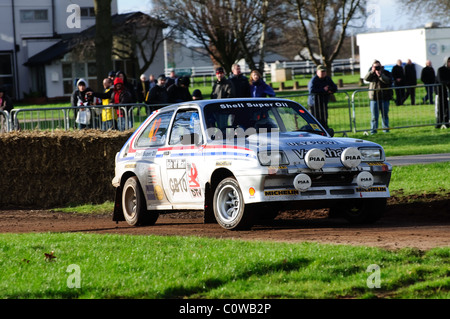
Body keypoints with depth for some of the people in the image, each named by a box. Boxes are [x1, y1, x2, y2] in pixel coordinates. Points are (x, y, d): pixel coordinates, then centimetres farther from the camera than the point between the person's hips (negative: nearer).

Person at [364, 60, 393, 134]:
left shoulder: (386, 73, 4)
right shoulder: (371, 74, 9)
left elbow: (389, 81, -14)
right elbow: (366, 78, -9)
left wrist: (380, 75, -20)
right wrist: (372, 72, -19)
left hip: (384, 97, 0)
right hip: (374, 97, 0)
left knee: (385, 114, 5)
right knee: (374, 115, -2)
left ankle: (386, 128, 14)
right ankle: (373, 129, 0)